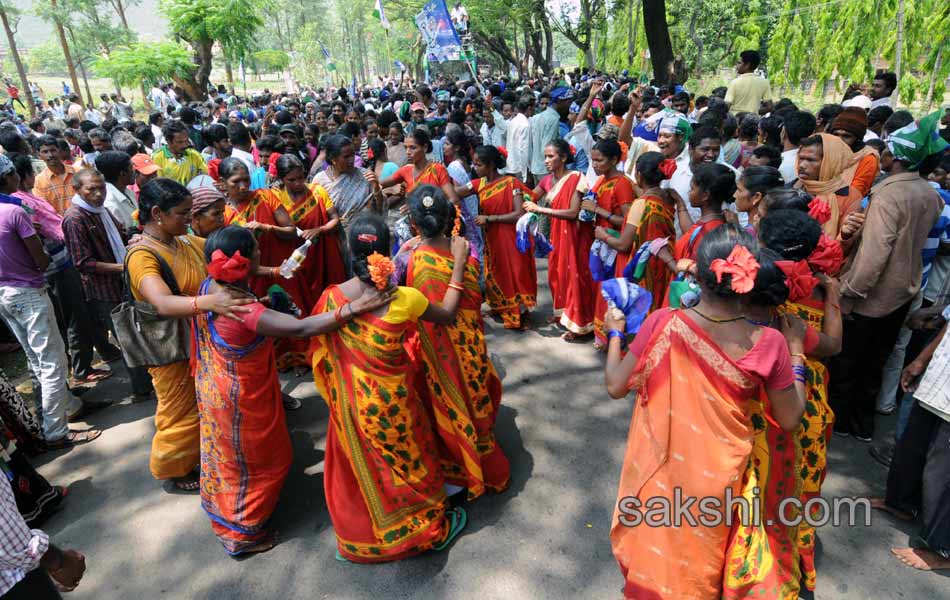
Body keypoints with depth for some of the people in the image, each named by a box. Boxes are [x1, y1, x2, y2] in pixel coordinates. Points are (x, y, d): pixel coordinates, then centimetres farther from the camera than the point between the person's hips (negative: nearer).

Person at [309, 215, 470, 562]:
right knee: (407, 463, 19)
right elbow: (447, 315, -9)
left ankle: (361, 537, 48)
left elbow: (320, 349, -1)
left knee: (360, 467, 25)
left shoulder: (331, 297, -16)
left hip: (349, 401, 4)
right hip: (391, 401, -4)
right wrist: (459, 263, -4)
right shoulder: (404, 300, -28)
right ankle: (432, 527, 43)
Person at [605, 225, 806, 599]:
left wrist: (615, 333, 3)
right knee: (709, 548, 31)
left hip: (665, 472, 0)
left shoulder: (664, 323, -24)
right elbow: (790, 419, -8)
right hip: (723, 479, 1)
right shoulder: (768, 344, -22)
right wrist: (795, 350, 0)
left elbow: (616, 386, -12)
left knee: (661, 546, 29)